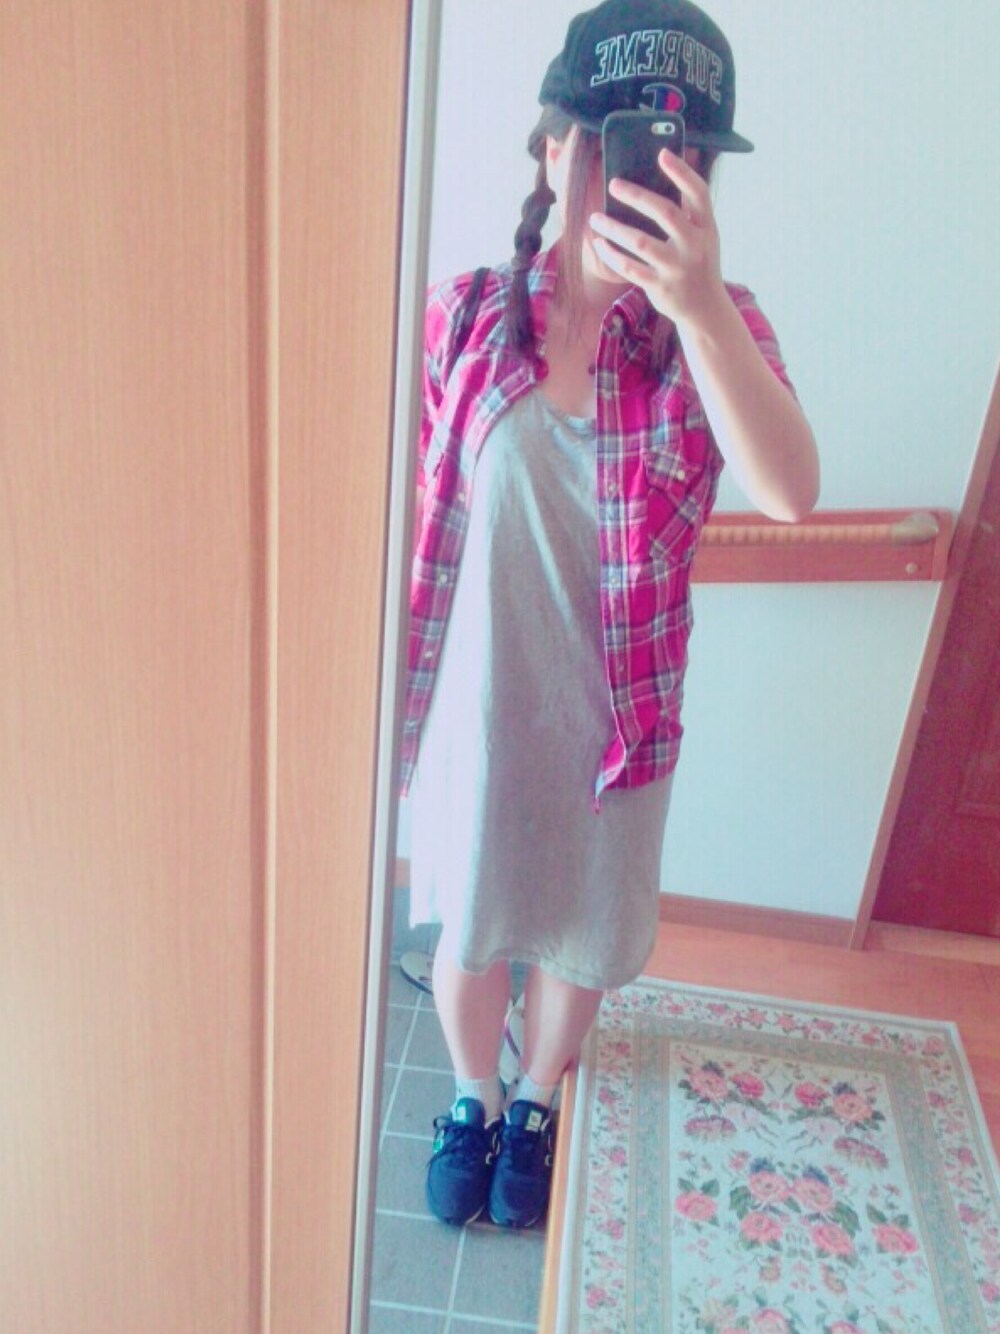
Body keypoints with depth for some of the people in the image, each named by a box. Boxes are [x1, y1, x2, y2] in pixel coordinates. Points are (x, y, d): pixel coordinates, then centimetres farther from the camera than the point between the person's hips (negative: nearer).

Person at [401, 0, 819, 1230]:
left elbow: (789, 492, -28)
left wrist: (699, 308, -40)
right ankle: (471, 1098, 51)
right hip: (474, 702, 0)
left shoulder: (717, 327, -10)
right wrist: (395, 689, 2)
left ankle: (536, 1105, 52)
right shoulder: (464, 316, -9)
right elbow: (416, 515, -2)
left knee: (578, 936, 20)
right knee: (468, 926, 18)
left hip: (612, 713, 1)